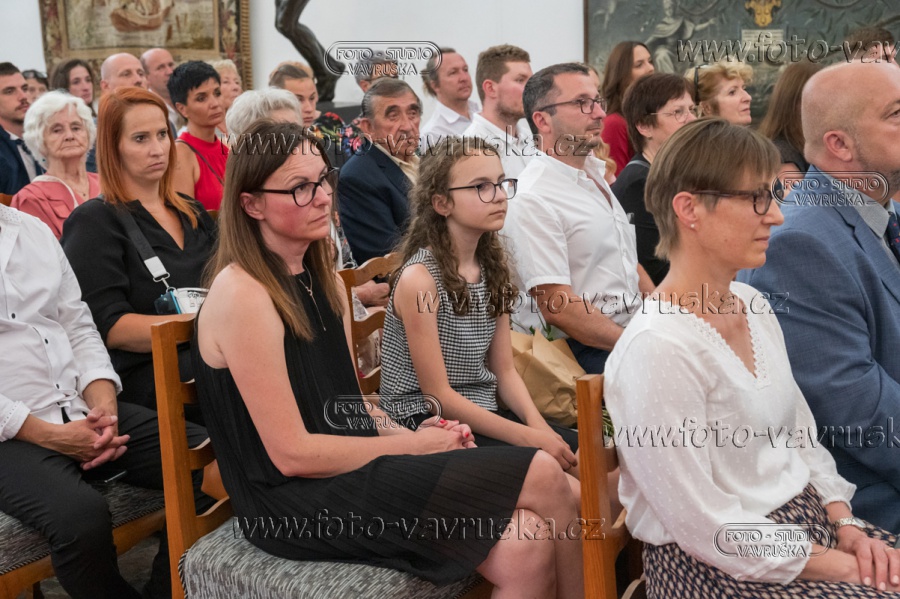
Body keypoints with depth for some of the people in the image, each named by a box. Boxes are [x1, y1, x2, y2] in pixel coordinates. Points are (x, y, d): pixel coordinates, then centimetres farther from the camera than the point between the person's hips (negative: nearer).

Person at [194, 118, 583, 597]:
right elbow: (292, 453, -16)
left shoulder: (325, 282, 11)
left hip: (350, 465, 7)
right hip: (296, 502, -7)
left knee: (524, 550, -15)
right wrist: (413, 445, -10)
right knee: (543, 476, -14)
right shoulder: (243, 295, -15)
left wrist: (411, 434, -4)